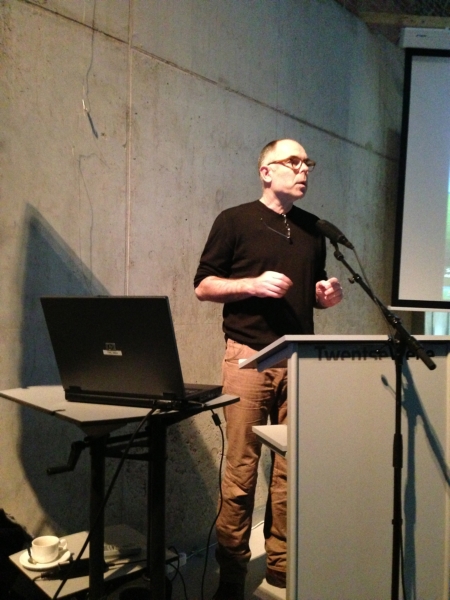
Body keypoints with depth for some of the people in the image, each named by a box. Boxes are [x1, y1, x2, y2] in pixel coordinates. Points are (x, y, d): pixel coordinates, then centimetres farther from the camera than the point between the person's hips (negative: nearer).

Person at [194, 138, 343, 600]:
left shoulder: (313, 228, 18)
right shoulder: (235, 221, 4)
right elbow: (203, 285, 1)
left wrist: (326, 295, 2)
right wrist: (254, 284, -13)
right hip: (249, 355, -4)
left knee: (292, 466, 7)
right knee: (241, 467, -1)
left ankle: (282, 563, 22)